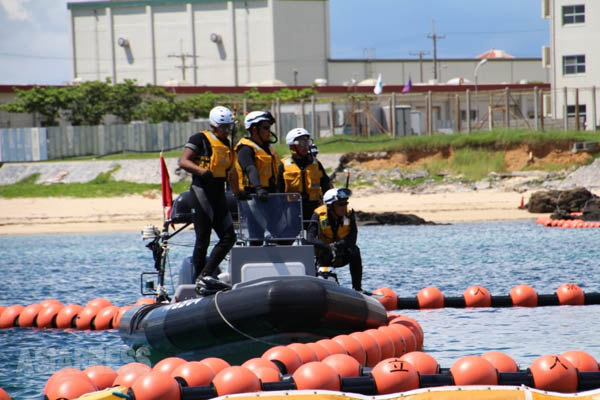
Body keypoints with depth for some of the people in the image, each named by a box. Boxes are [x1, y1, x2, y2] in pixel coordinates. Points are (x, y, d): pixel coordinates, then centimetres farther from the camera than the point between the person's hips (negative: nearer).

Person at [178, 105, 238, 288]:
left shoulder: (227, 145, 19)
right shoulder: (200, 139, -4)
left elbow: (231, 174, 26)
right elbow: (183, 162, -14)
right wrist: (203, 171, -29)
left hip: (219, 194, 8)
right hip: (202, 191, -8)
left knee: (229, 237, 0)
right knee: (203, 239, -6)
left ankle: (206, 274, 3)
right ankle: (199, 277, 0)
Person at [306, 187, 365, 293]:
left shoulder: (349, 214, -11)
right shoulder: (319, 215, -16)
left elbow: (352, 239, -20)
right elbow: (310, 239, -26)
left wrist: (337, 245, -39)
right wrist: (328, 247, -41)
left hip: (342, 257, 1)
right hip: (324, 256, -1)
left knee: (354, 250, -28)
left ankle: (357, 287, -20)